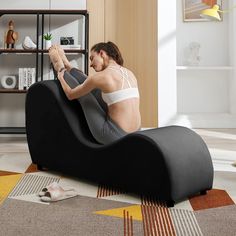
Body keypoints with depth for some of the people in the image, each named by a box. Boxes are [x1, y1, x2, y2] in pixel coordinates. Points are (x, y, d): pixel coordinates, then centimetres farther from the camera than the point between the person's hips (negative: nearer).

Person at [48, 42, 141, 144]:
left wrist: (60, 76, 24)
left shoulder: (100, 77, -14)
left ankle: (61, 69, 42)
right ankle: (67, 67, 43)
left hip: (114, 136, -6)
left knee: (83, 93, 16)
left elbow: (70, 94, 4)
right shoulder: (129, 73, 7)